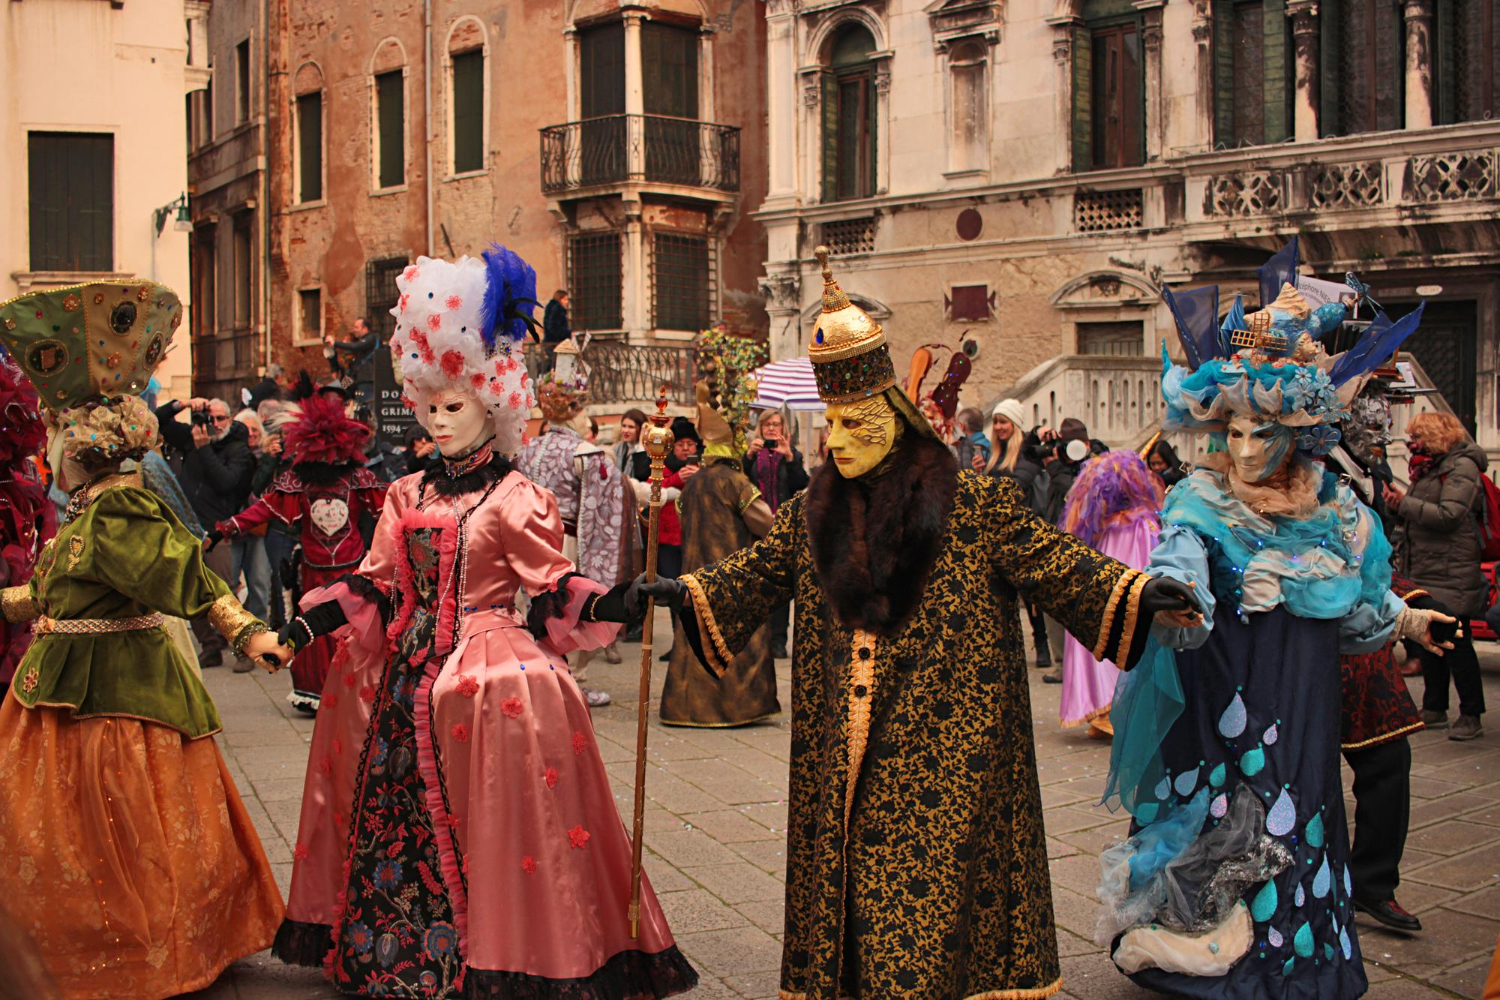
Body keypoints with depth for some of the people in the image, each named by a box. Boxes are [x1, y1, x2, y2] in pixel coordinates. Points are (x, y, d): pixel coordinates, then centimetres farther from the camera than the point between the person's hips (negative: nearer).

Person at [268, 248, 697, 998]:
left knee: (477, 821, -5)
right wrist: (311, 620, 3)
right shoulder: (409, 495, 11)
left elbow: (550, 583, -7)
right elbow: (375, 581, 12)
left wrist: (600, 604, -23)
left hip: (488, 667, -5)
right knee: (396, 811, 9)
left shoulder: (515, 499, -4)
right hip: (407, 672, 5)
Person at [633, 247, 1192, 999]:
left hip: (939, 752, -4)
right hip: (841, 755, 4)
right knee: (848, 876, 8)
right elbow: (758, 570, 15)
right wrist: (689, 592, 5)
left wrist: (1132, 593, -15)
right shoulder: (813, 510, 9)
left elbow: (1050, 559, -5)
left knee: (931, 892, -2)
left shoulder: (972, 503, -4)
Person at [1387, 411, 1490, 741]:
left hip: (1451, 574, -9)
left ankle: (1471, 715, 3)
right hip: (1424, 572, 9)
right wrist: (1399, 506, 1)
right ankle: (1434, 709, 20)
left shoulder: (1461, 467, -10)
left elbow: (1448, 516, -22)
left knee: (1456, 643, -5)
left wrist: (1405, 503, -18)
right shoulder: (1429, 468, 17)